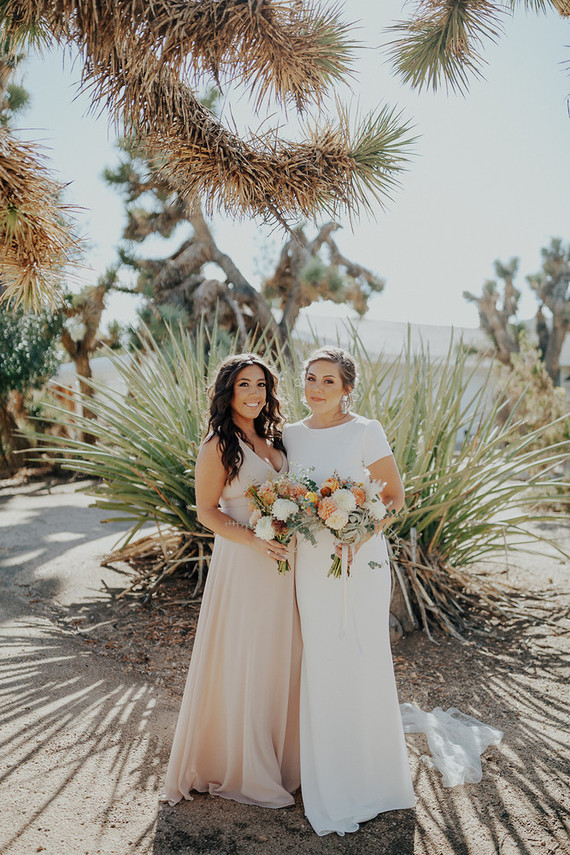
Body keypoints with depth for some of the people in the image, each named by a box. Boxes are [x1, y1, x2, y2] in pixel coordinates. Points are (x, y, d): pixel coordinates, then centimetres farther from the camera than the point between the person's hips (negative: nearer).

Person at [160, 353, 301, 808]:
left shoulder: (273, 438, 9)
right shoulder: (218, 446, -11)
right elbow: (206, 511, -11)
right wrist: (254, 540, -22)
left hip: (282, 561, 7)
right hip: (242, 564, -7)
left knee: (282, 657, 16)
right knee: (243, 662, 5)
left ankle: (281, 756, 35)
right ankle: (243, 770, 24)